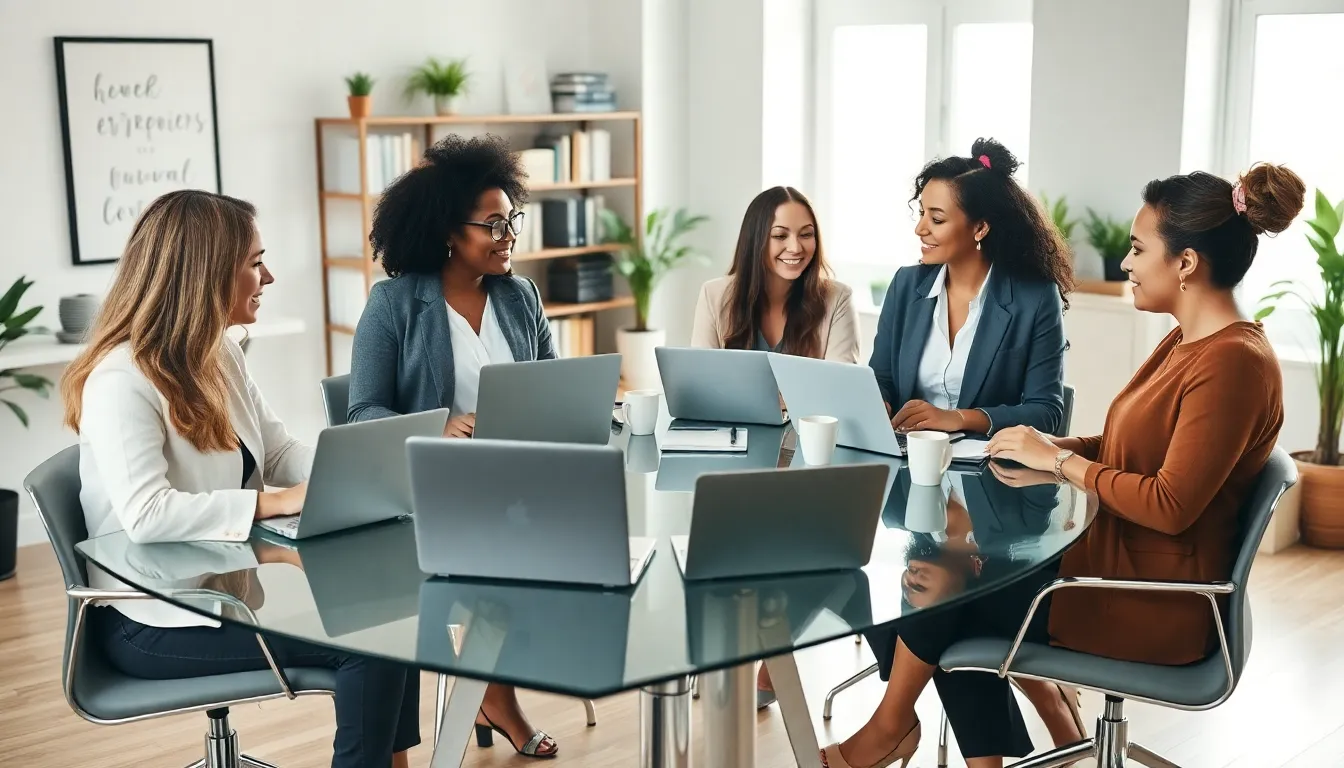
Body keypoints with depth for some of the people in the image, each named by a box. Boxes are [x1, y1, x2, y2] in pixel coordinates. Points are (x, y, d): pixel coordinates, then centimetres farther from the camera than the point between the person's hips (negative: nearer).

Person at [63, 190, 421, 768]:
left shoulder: (220, 355, 8)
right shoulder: (123, 379, -20)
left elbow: (280, 453, 11)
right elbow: (146, 515, -32)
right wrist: (273, 502, -30)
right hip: (156, 621, -8)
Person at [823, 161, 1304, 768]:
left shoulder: (1233, 361, -21)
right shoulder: (1185, 343, 9)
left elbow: (1171, 505, -25)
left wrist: (1058, 460, -16)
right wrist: (1050, 448, -1)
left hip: (1154, 608, -9)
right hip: (1116, 559, 9)